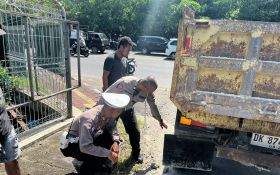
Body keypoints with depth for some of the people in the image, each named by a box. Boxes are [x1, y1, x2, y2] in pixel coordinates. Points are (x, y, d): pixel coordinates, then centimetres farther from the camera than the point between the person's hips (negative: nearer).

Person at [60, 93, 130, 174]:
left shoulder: (108, 112, -19)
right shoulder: (90, 119, -38)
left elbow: (112, 126, -2)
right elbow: (85, 147, -38)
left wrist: (116, 142, -20)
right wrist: (108, 153, -34)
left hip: (89, 137, 7)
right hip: (72, 143, -7)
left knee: (112, 138, -5)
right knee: (96, 157, -26)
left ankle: (97, 165, 15)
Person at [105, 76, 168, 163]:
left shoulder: (147, 91, -20)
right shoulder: (125, 82, -37)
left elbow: (153, 104, -2)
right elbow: (108, 93, -25)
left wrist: (160, 120, 10)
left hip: (127, 109, 4)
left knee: (135, 132, 3)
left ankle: (136, 154, 27)